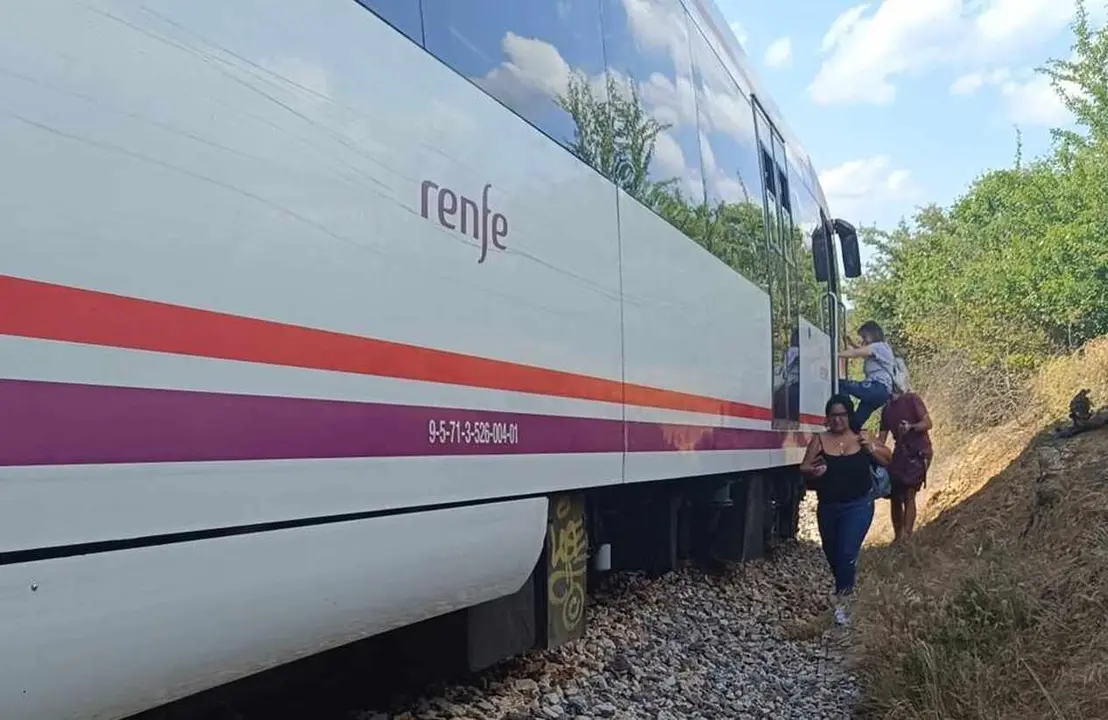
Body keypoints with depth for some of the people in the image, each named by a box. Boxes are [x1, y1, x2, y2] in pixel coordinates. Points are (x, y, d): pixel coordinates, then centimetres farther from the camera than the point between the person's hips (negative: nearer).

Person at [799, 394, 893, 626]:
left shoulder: (863, 438, -1)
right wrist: (813, 471, -25)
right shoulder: (819, 440, -2)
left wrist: (871, 448, -14)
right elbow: (804, 467, -3)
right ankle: (846, 584, 46)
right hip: (828, 507, 2)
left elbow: (888, 460, 4)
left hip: (858, 505, -2)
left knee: (847, 553, -14)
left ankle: (840, 602, -3)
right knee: (832, 554, 16)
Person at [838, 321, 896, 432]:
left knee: (840, 385, -20)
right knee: (856, 422, 2)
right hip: (875, 391, 10)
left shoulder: (879, 346, -3)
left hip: (879, 389, -10)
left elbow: (854, 353, -12)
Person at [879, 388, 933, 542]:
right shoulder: (887, 409, 13)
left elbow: (928, 423, -11)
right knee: (895, 496, 4)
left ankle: (906, 536, -18)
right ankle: (897, 537, 12)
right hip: (900, 451, 6)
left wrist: (911, 427, -29)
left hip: (918, 452, -6)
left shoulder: (912, 399, -4)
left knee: (909, 494, -15)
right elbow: (882, 439, 13)